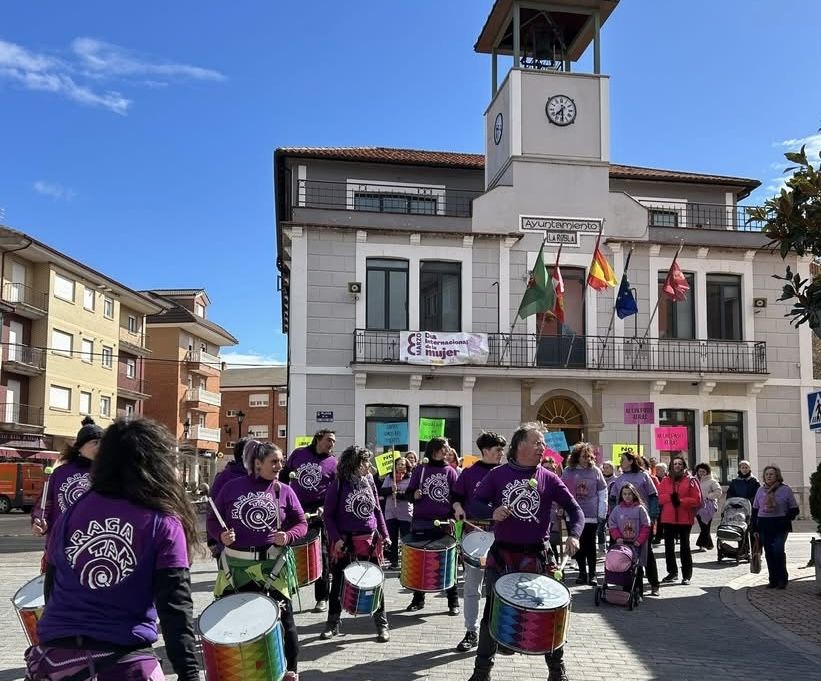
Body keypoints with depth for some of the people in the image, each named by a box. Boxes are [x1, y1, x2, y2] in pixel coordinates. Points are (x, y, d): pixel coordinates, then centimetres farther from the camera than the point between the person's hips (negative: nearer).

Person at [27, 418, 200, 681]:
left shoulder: (73, 511, 6)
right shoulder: (163, 525, -6)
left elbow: (52, 585, 15)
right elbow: (175, 605, -12)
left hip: (56, 653, 4)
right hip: (124, 660, -4)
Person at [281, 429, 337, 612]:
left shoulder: (333, 463, 0)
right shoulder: (299, 453, 5)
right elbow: (284, 474, 16)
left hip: (318, 513, -2)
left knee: (320, 554, 0)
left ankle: (322, 598, 8)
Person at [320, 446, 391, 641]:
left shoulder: (369, 482, 3)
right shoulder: (338, 486, -8)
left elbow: (378, 511, 10)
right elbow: (328, 515, -5)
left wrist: (384, 535, 3)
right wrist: (336, 538, -15)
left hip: (370, 540, 3)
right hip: (345, 542, -3)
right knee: (338, 583, 8)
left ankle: (382, 624, 16)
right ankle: (333, 624, 21)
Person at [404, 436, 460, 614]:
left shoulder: (450, 471, 7)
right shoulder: (420, 469, 4)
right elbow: (409, 492, 6)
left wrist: (453, 516, -8)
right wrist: (414, 495, -16)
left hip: (443, 523, 0)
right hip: (421, 523, 0)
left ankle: (453, 602, 10)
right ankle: (418, 599, 21)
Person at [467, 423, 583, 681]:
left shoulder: (549, 478, 1)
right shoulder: (497, 475, -1)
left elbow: (574, 509, 1)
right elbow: (474, 505, -2)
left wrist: (574, 534, -17)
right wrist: (492, 512, -22)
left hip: (537, 556, 1)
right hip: (502, 555, 0)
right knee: (493, 613, 7)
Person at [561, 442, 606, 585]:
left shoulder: (595, 471, 0)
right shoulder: (568, 471, 2)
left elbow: (603, 493, 2)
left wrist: (602, 513, -2)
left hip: (591, 516, -1)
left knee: (590, 546, 3)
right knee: (577, 546, 9)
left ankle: (592, 574, 11)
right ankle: (582, 572, 21)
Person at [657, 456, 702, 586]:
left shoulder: (690, 480, 1)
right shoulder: (666, 481, 10)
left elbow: (697, 500, -7)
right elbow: (659, 497, 2)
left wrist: (681, 501, -17)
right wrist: (670, 497, -15)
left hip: (685, 519, -4)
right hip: (668, 518, 4)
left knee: (685, 546, 0)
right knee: (669, 546, 8)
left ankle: (687, 575, 7)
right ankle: (672, 572, 21)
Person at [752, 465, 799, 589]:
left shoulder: (785, 489, 0)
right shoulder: (761, 490, 10)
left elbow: (794, 509, 1)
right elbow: (755, 510, 13)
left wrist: (786, 521, -12)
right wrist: (755, 528, 8)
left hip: (780, 526, -4)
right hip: (764, 525, 4)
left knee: (778, 551, -15)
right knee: (769, 553, 5)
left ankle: (782, 579, -1)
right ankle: (773, 580, 14)